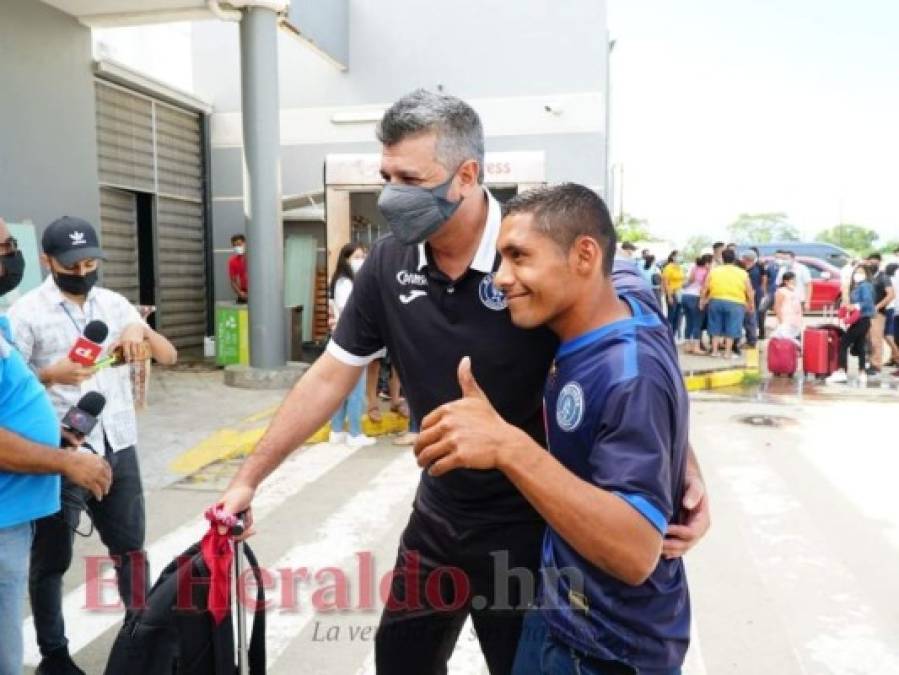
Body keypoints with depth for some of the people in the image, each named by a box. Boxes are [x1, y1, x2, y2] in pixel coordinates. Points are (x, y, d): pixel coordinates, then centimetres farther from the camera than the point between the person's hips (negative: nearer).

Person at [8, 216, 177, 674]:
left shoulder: (114, 303, 8)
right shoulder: (26, 312, -5)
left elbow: (168, 357, 7)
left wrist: (142, 330, -13)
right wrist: (50, 376, -24)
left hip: (118, 448, 4)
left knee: (130, 547, 15)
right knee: (52, 558, 10)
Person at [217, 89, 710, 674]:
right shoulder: (389, 264, -8)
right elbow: (329, 380, 0)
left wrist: (684, 465, -27)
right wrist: (250, 477, 3)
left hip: (527, 523, -5)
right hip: (438, 516, 5)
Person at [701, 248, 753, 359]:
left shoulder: (714, 271, 6)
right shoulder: (742, 273, 4)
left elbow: (705, 288, 2)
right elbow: (749, 292, 5)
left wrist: (703, 301, 12)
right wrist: (750, 304, 15)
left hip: (716, 301, 2)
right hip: (735, 303, -2)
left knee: (716, 327, 13)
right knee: (731, 329, 6)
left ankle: (714, 351, 15)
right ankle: (728, 352, 7)